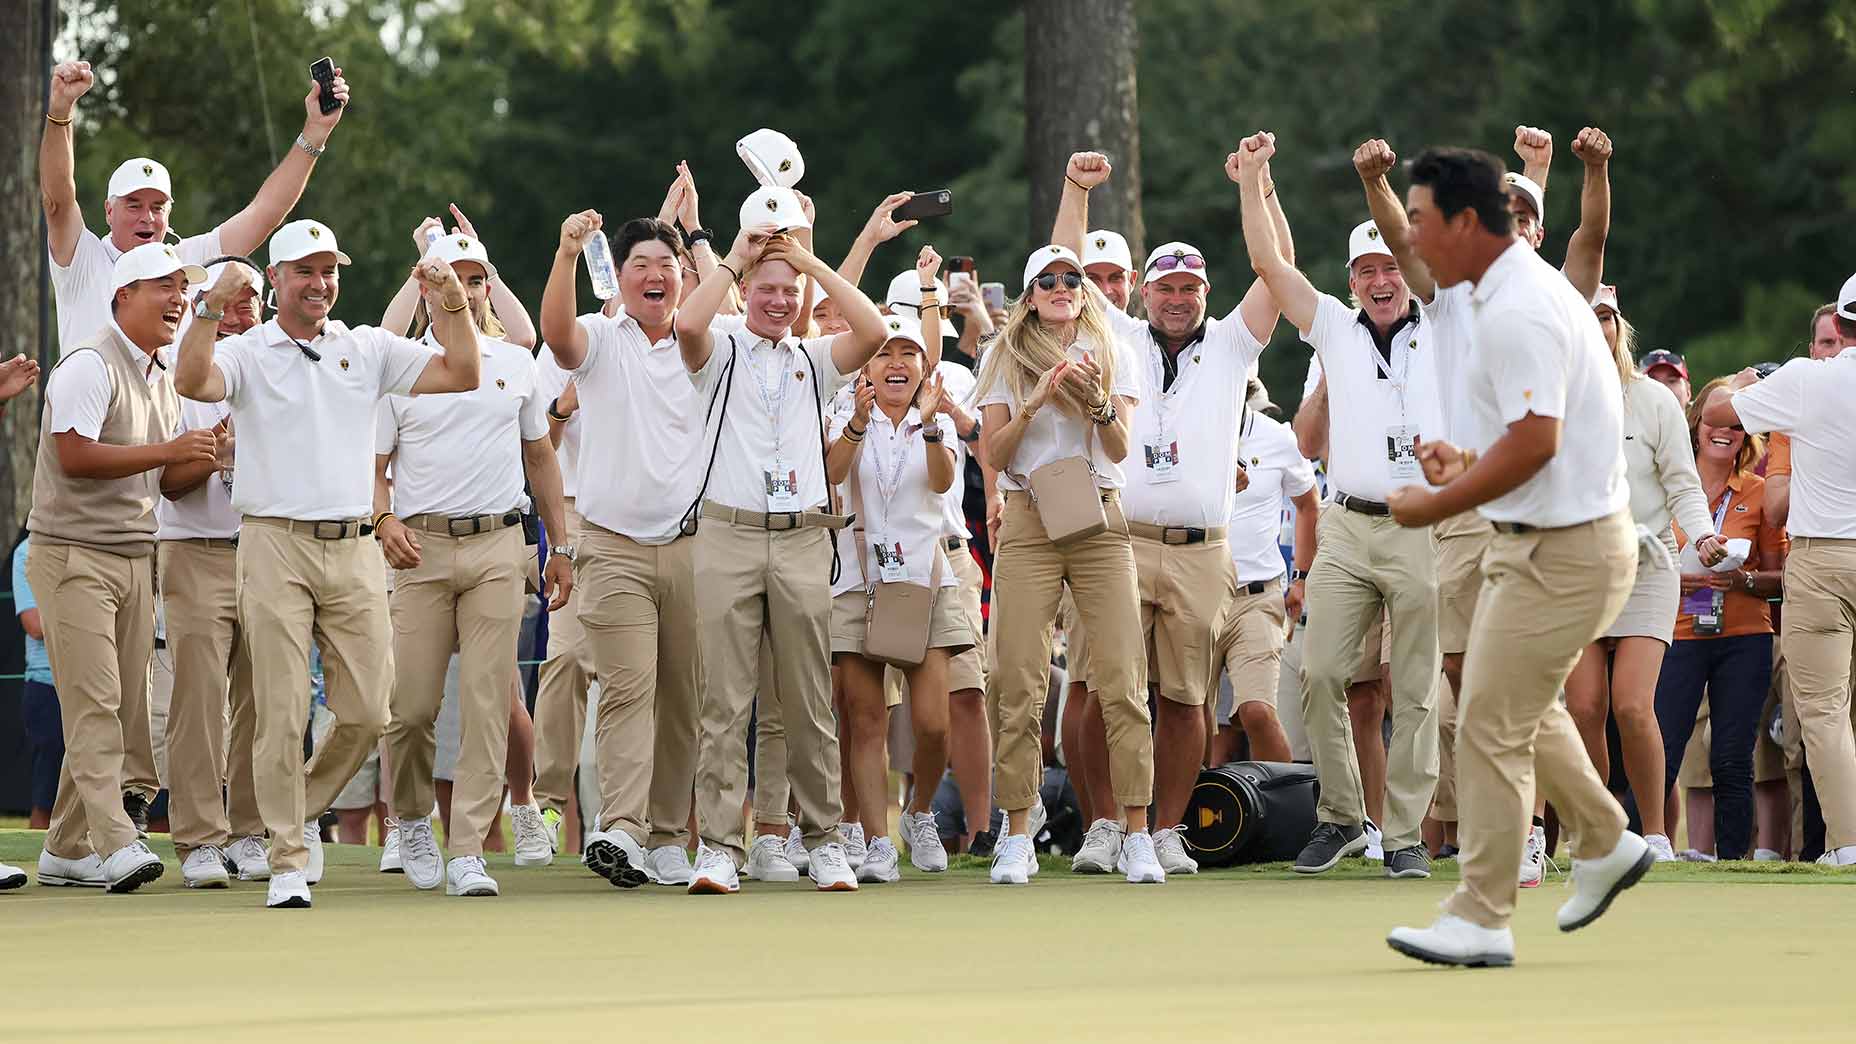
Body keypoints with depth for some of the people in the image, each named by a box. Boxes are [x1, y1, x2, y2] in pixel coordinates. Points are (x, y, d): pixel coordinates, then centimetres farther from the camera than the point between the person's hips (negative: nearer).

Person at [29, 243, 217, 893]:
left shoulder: (162, 379, 18)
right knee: (94, 705, -14)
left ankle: (66, 850, 13)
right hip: (72, 554, -8)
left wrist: (200, 462, 6)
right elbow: (75, 455, -20)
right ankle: (115, 844, -23)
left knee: (121, 711, 6)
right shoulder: (90, 365, -10)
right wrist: (168, 452, -19)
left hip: (135, 558, 9)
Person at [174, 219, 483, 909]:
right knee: (283, 714, -6)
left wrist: (455, 300, -3)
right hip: (275, 546, -4)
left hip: (352, 549, 4)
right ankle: (288, 859, 0)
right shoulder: (247, 353, 4)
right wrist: (213, 305, -26)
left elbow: (461, 375, 9)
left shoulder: (368, 349, 15)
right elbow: (192, 382, -17)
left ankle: (300, 812, 25)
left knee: (368, 710, 2)